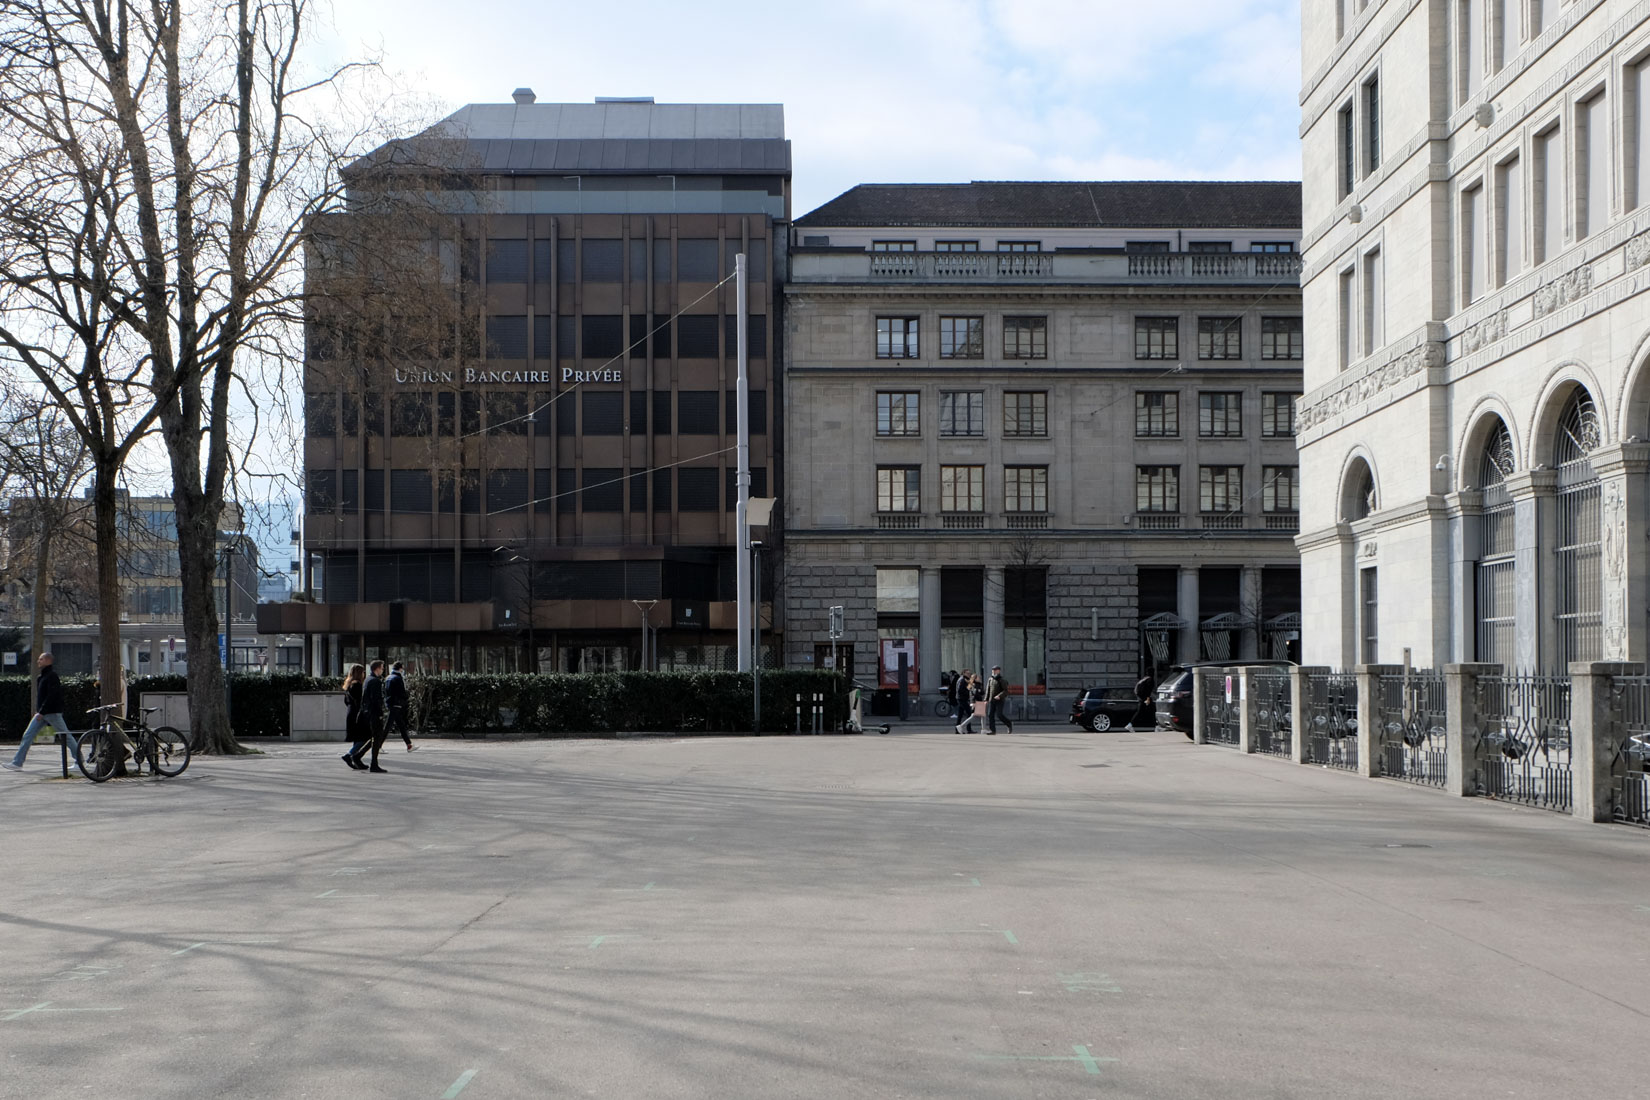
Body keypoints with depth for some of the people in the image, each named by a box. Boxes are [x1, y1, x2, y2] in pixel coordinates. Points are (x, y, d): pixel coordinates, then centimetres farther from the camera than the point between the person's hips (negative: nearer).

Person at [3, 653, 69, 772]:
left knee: (66, 736, -2)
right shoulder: (42, 676, 16)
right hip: (41, 713, 9)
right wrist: (39, 711, 15)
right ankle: (17, 763, 1)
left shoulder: (52, 675, -13)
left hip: (52, 713, -9)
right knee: (27, 735, 1)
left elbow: (52, 695, -22)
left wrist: (42, 712, -23)